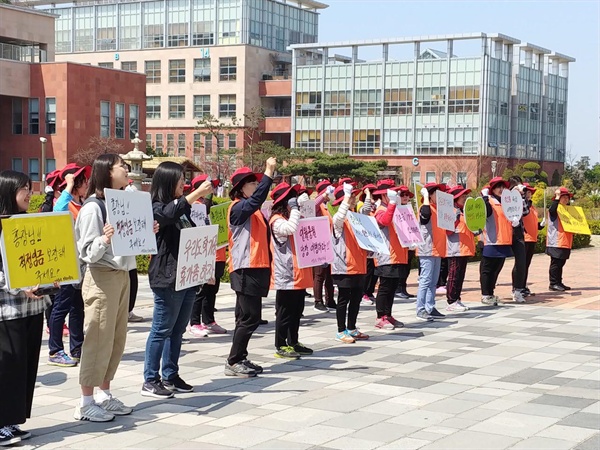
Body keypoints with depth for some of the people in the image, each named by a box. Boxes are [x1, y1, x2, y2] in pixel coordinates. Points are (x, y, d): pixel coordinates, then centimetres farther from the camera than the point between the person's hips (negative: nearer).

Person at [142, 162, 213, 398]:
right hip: (167, 279, -8)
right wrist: (197, 193, -32)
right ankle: (150, 381, 1)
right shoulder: (156, 208, -8)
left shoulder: (183, 207, 16)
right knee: (162, 330, -5)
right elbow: (169, 214, -31)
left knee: (177, 330, 12)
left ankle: (170, 376, 20)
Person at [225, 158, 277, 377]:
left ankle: (240, 359, 20)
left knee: (247, 316, 13)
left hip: (257, 268, 10)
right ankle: (233, 362, -3)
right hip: (245, 269, -10)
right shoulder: (238, 207, -10)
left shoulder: (253, 210, 18)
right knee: (249, 317, -9)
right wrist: (269, 173, -32)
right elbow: (256, 199, -30)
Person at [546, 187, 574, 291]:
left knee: (561, 263, 12)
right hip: (556, 242, -9)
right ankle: (553, 284, -3)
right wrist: (557, 198, -25)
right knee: (555, 263, -7)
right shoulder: (554, 208, -6)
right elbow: (552, 210, -32)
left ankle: (559, 283, 18)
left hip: (565, 242, 9)